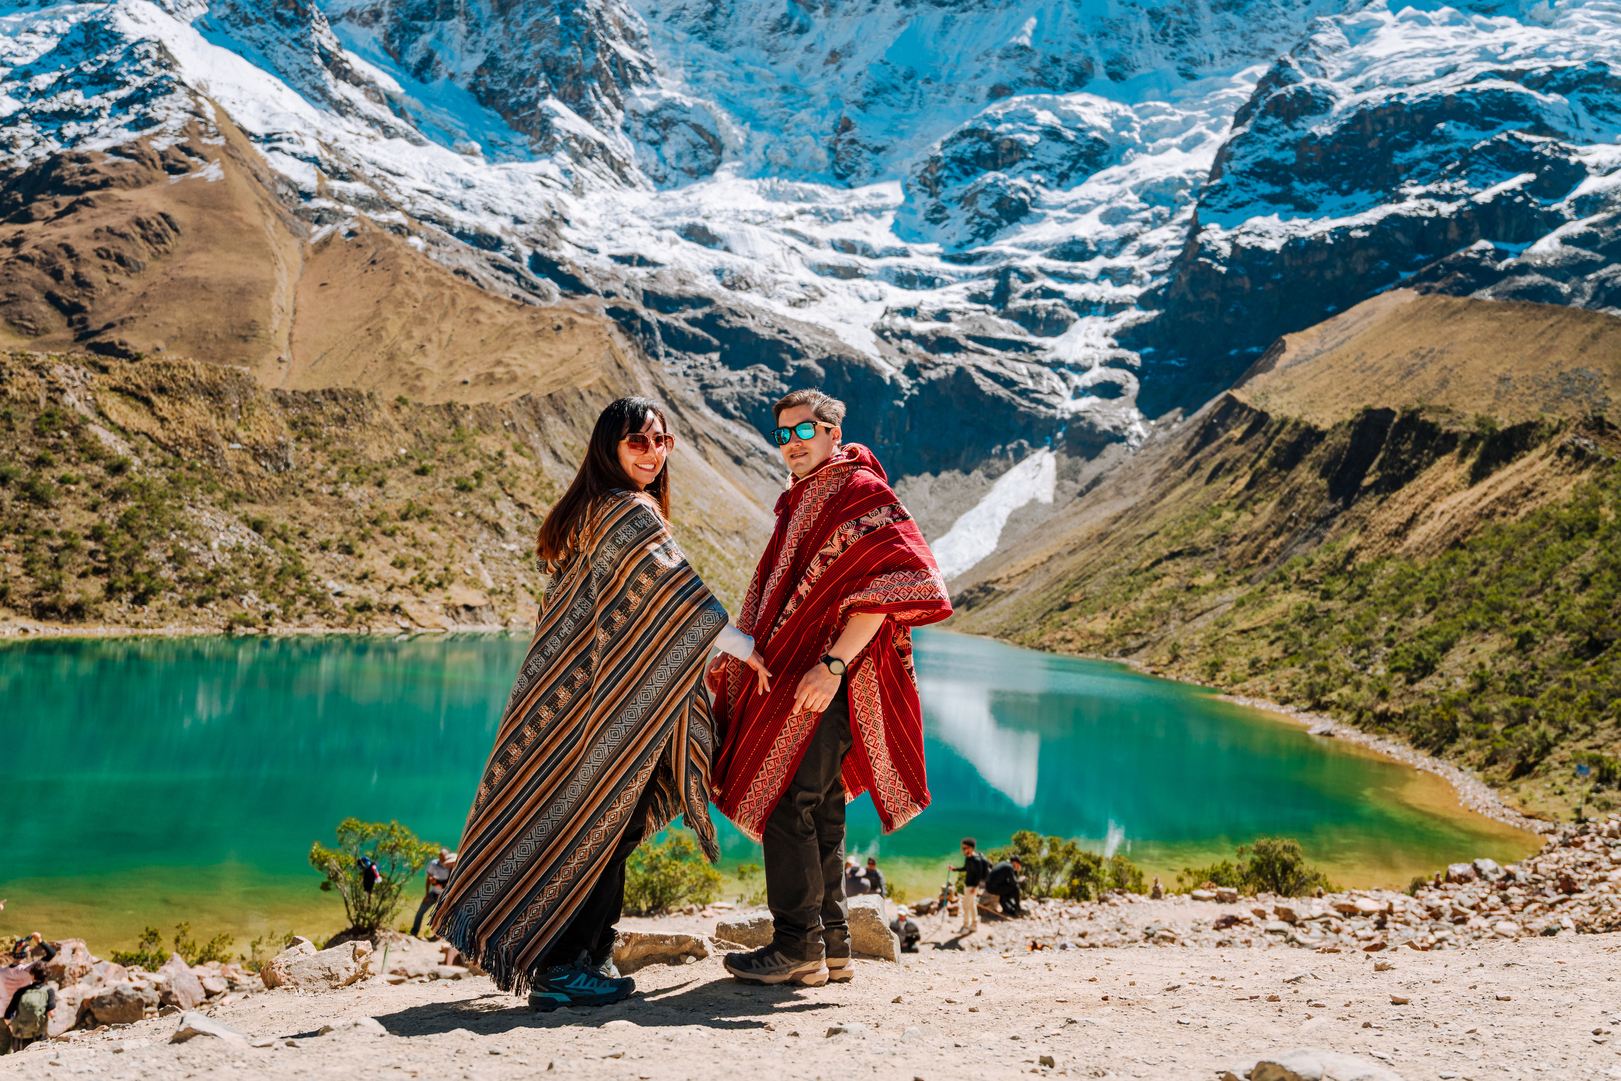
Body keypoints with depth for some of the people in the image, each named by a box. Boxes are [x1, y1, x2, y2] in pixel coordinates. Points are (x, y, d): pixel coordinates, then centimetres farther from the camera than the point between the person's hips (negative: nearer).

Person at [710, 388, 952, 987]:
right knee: (819, 813, 12)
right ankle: (832, 948, 20)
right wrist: (739, 655, 21)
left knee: (784, 805, -9)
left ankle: (798, 947, 0)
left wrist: (833, 665, -24)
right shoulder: (803, 503, 20)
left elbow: (891, 581, -21)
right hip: (788, 678, 9)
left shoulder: (859, 492, -8)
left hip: (826, 684, -9)